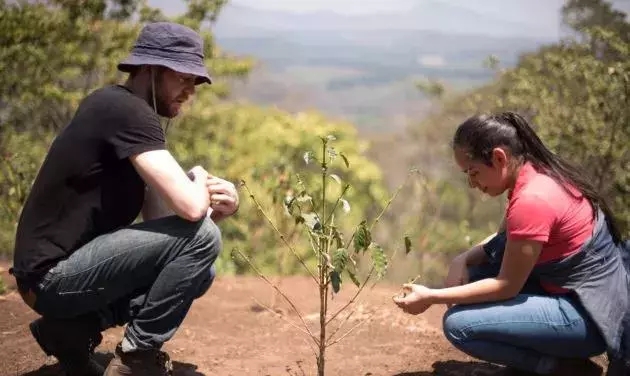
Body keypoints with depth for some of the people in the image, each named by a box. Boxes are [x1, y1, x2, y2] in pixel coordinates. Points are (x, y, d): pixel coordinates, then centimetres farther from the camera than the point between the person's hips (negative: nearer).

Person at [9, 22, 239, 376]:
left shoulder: (135, 116, 12)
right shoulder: (125, 110, -18)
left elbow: (157, 217, 8)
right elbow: (189, 206, -27)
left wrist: (213, 208, -11)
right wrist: (201, 181, -4)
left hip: (64, 270, 10)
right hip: (54, 273, -10)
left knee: (200, 272, 13)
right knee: (201, 239, -18)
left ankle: (73, 328, 10)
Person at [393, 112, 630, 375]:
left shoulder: (531, 200, -26)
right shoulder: (537, 174, 2)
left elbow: (506, 286, -19)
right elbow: (503, 237, 15)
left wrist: (431, 297, -14)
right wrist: (463, 260, -5)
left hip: (589, 314, -10)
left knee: (458, 324, -16)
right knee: (471, 267, 9)